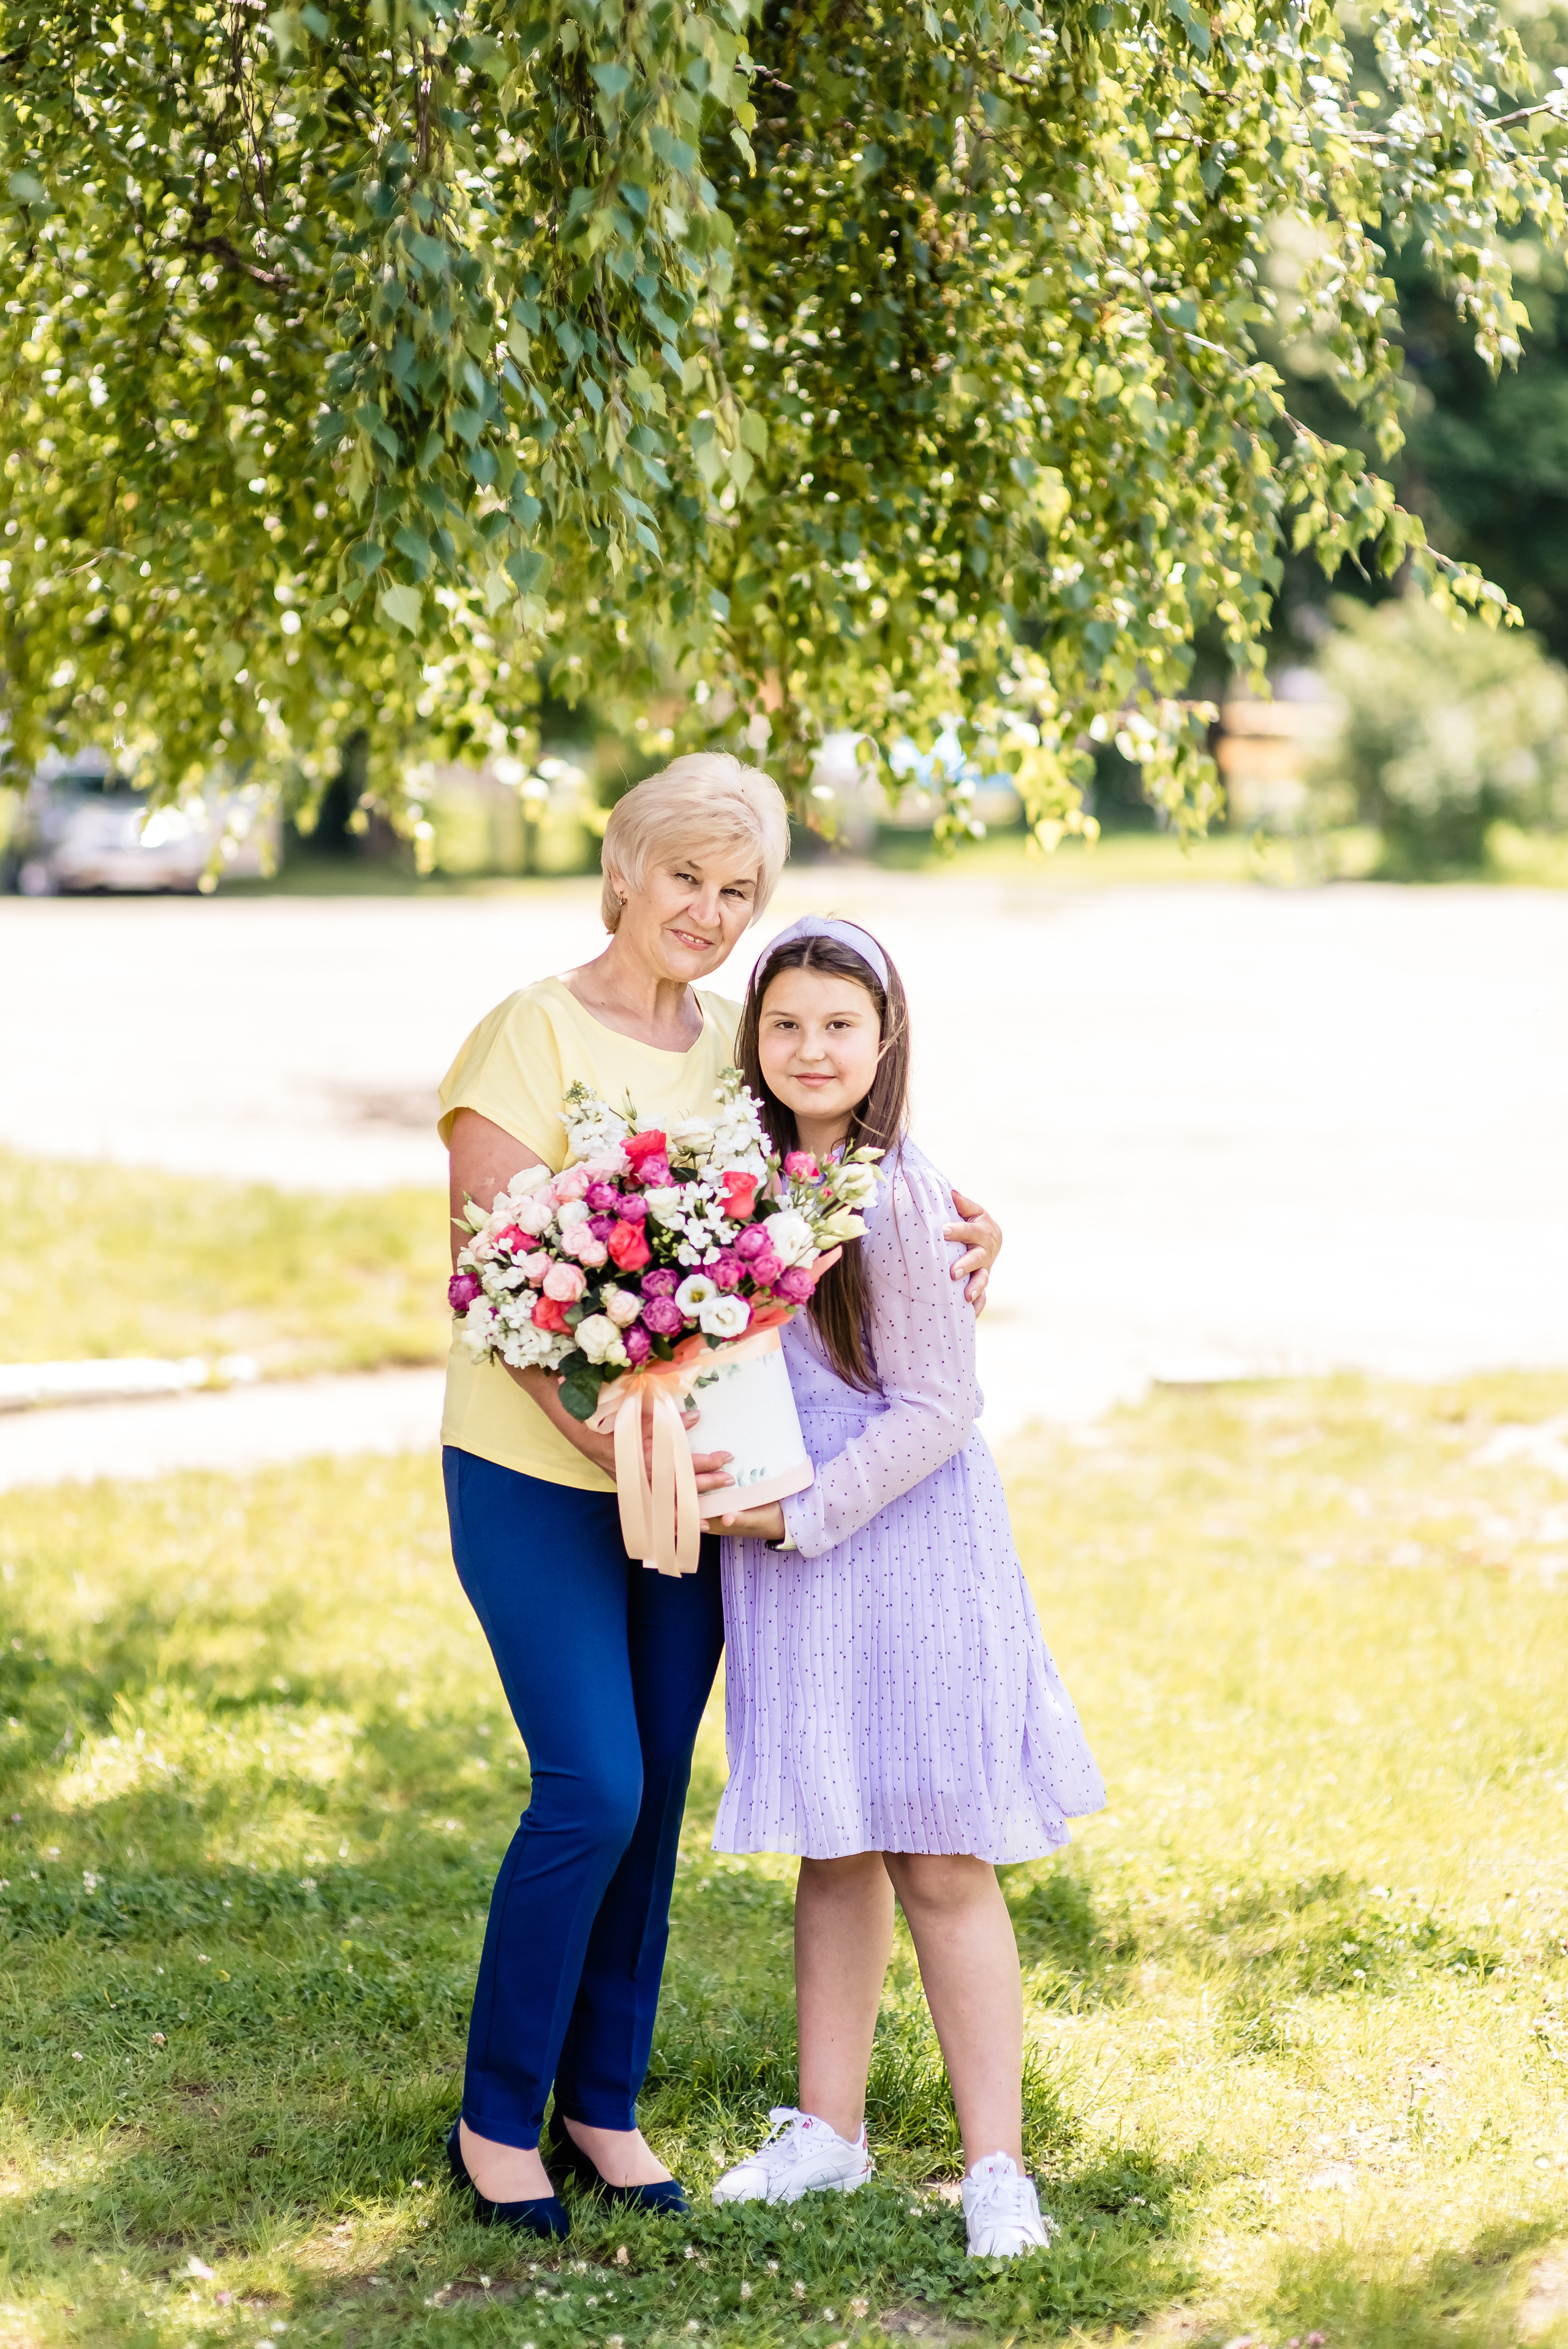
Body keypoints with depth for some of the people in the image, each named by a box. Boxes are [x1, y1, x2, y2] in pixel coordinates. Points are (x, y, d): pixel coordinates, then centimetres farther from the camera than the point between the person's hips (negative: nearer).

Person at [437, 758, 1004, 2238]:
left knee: (653, 1800, 9)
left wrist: (958, 1228, 3)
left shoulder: (741, 1046, 7)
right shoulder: (532, 1036, -11)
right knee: (593, 1792, -10)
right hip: (535, 1469, -6)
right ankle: (494, 2120, 7)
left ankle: (603, 2104, 24)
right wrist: (603, 1432, -27)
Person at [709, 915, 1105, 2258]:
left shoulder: (901, 1196, -15)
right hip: (786, 1549, 6)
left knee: (940, 1865, -1)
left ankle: (997, 2166, 7)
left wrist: (804, 1514, -12)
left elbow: (936, 1409, -13)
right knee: (834, 1857, 14)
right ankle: (828, 2131, 25)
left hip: (908, 1546, -6)